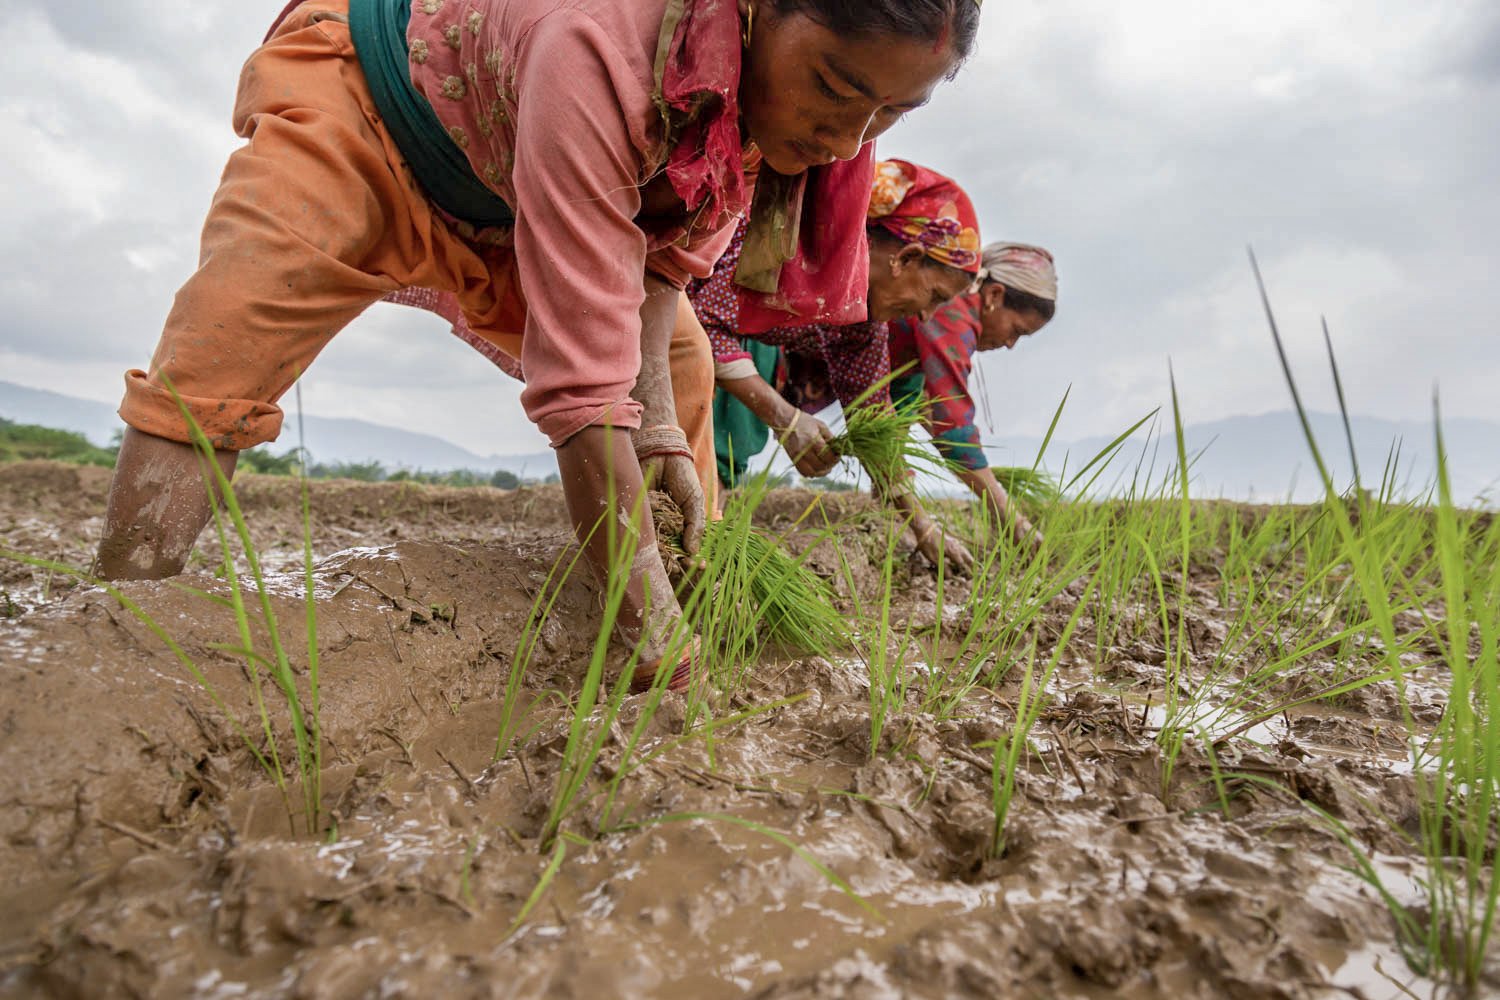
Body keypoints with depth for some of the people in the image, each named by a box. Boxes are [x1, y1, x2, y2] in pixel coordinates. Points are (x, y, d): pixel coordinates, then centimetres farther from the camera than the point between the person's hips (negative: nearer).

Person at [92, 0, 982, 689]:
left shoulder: (799, 97, -19)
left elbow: (668, 252, -8)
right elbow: (581, 382, -46)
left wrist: (659, 420, -23)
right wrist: (656, 639, -43)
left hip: (501, 201, 6)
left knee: (682, 370, -3)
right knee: (211, 373, -20)